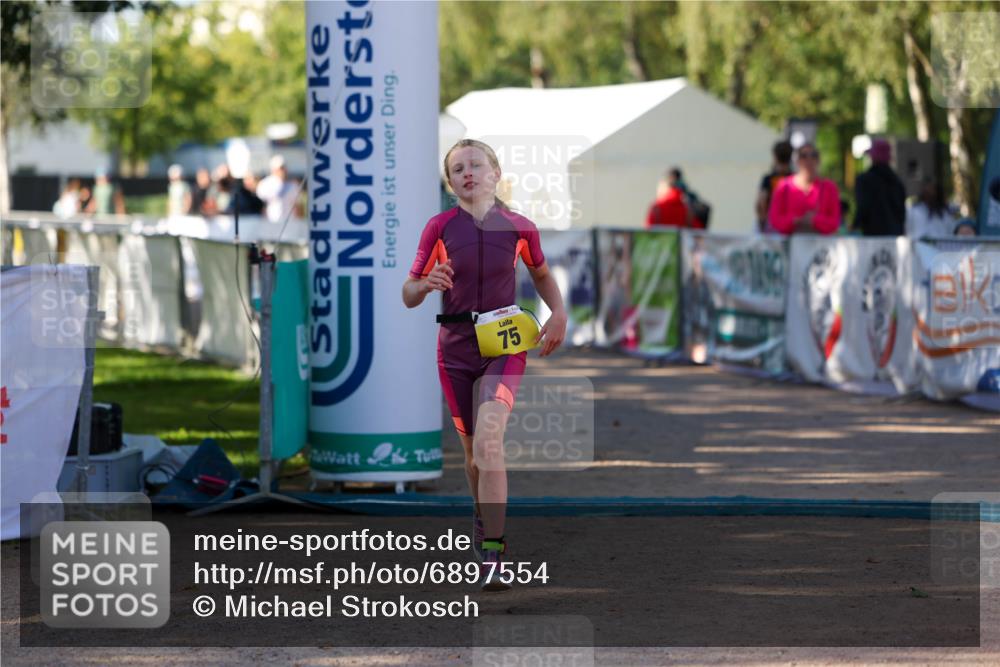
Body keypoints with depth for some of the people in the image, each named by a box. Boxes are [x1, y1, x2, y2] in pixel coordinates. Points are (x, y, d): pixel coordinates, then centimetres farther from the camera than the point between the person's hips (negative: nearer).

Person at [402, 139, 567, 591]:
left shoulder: (519, 228, -1)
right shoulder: (440, 227, -3)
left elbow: (541, 274, 20)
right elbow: (408, 296, 0)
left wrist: (558, 313, 4)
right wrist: (427, 284, -21)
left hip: (504, 345, -2)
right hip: (456, 349, 2)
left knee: (488, 440, -21)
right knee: (474, 451, 10)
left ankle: (492, 555, -23)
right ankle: (484, 523, 39)